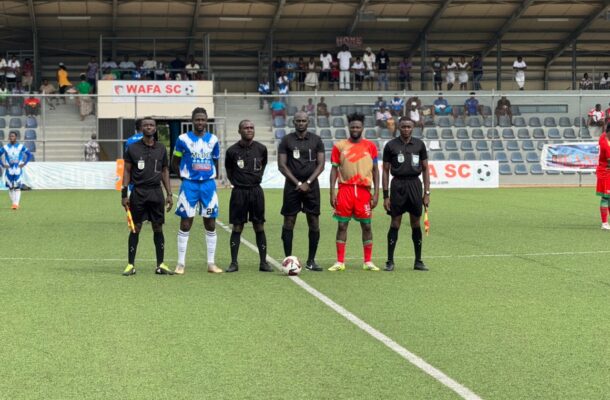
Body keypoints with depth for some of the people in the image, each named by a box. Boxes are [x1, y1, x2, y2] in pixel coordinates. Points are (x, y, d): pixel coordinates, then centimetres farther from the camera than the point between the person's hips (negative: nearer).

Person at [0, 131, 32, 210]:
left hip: (18, 170, -2)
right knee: (10, 188, 5)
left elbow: (29, 155, 9)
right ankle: (14, 203, 16)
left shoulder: (21, 146, 2)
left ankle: (16, 204, -12)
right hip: (9, 170, 2)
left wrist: (24, 164, 0)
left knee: (17, 187, -10)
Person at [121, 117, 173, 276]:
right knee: (135, 228, 0)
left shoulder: (161, 148, 9)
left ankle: (160, 265, 10)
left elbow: (165, 171, 14)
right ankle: (131, 265, 7)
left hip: (156, 192, 2)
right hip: (138, 192, -2)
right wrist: (124, 194, -4)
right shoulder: (133, 148, 2)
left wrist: (169, 194, 8)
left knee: (158, 228, 4)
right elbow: (127, 171, 3)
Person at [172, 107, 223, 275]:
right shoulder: (183, 139, -2)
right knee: (185, 224, -2)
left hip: (208, 184, 3)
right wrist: (185, 176, 2)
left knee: (211, 224, 5)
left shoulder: (213, 140, 7)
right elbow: (175, 162, 7)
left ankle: (211, 263, 12)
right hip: (189, 185, -3)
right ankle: (181, 264, 5)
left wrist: (210, 178, 7)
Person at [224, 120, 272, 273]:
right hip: (239, 192, -1)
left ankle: (263, 262, 8)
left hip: (256, 190, 1)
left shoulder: (261, 149, 1)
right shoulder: (232, 151, -3)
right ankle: (234, 263, 6)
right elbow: (228, 169, 11)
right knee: (237, 227, 1)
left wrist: (257, 177, 11)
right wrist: (236, 183, 6)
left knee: (259, 227, 3)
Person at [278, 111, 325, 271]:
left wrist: (307, 183, -8)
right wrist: (298, 183, -9)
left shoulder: (316, 140, 6)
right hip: (292, 185, -1)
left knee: (314, 223, 0)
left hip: (311, 185, 1)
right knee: (289, 222, -2)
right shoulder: (286, 140, 3)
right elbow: (282, 165, -1)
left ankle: (311, 261, 7)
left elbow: (321, 164, 3)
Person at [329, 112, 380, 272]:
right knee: (342, 225, 1)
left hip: (364, 190, 0)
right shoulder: (339, 146, 5)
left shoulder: (370, 146, 6)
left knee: (366, 225, 3)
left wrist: (376, 192, -1)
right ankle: (340, 262, 7)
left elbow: (375, 170, 7)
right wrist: (332, 192, -3)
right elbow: (334, 169, 5)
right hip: (345, 189, 0)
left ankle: (368, 262, 12)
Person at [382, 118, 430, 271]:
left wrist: (427, 193, 4)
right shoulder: (391, 145, 2)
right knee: (395, 224, -1)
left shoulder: (419, 144, 7)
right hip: (398, 185, -2)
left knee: (416, 223, 6)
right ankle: (390, 261, 5)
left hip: (415, 184, 2)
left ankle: (418, 261, 13)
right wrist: (385, 195, -1)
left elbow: (425, 169, 10)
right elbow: (385, 171, 4)